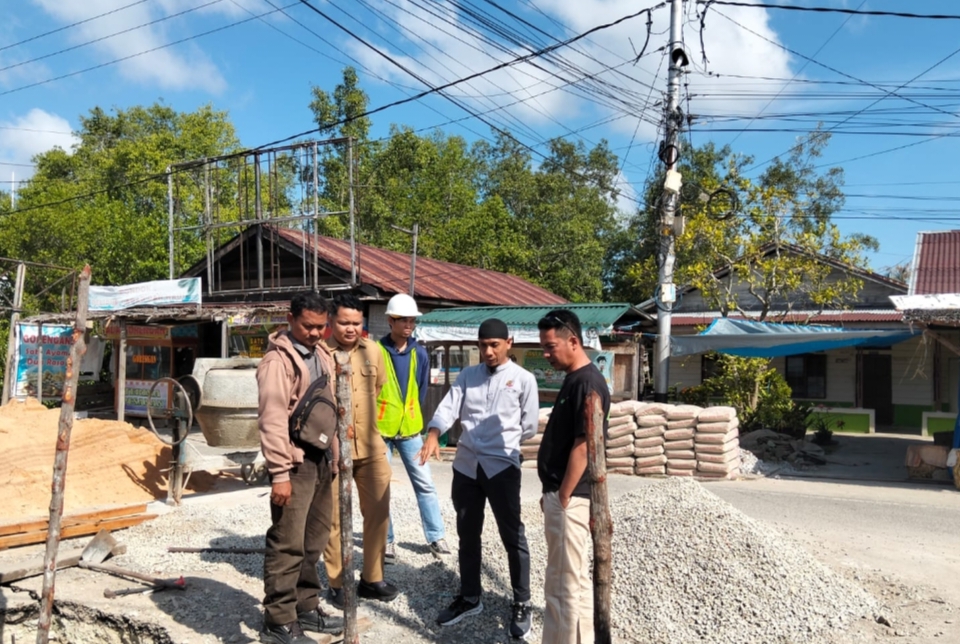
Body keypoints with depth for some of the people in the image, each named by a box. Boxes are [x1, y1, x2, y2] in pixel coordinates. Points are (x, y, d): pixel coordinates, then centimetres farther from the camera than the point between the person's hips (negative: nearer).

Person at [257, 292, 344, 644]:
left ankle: (306, 608, 29)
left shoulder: (321, 356, 13)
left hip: (321, 457, 8)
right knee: (287, 544, -2)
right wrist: (279, 473, -20)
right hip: (296, 460, -8)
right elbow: (272, 420, -18)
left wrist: (332, 455, 17)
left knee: (313, 541, 16)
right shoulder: (278, 360, -13)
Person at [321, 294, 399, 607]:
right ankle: (337, 584, 24)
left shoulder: (372, 350, 5)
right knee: (335, 519, 7)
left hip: (371, 447, 5)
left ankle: (371, 578, 29)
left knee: (378, 513, 12)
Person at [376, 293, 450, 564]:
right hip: (380, 429, -3)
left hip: (410, 429, 3)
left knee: (425, 484, 7)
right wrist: (373, 421, -4)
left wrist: (412, 415, 10)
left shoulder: (419, 352, 1)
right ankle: (386, 541, 19)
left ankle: (436, 537, 19)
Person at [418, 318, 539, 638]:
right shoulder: (467, 375, 9)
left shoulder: (523, 379, -1)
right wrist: (433, 436, -21)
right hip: (465, 465, 4)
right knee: (467, 534, 15)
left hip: (502, 466, -4)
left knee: (513, 537, 4)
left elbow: (529, 426, 2)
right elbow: (448, 407, -3)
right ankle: (469, 598, 31)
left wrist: (501, 443, 7)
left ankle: (521, 603, 19)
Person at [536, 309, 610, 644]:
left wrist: (562, 498, -17)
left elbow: (583, 446, -21)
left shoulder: (587, 383, -19)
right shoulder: (573, 379, 12)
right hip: (562, 493, 10)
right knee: (574, 579, 18)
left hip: (569, 498, -10)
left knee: (564, 583, 0)